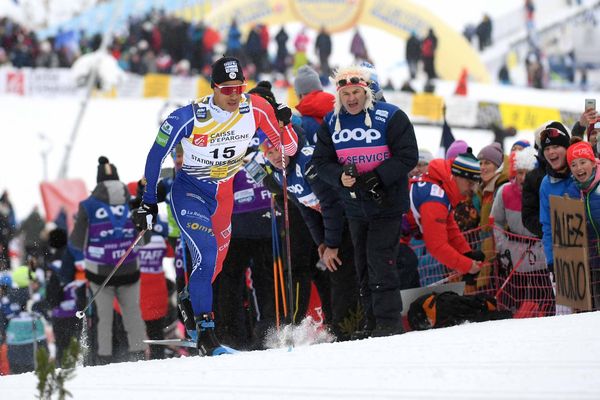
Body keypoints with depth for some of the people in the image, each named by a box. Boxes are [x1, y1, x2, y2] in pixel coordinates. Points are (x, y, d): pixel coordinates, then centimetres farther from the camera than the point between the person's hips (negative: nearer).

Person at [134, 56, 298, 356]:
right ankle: (204, 331, -20)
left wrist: (283, 125, -28)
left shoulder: (255, 109, -15)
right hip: (189, 193, -5)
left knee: (215, 264, 16)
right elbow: (156, 156, -10)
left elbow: (288, 148, -7)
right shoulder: (188, 118, -24)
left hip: (224, 196, 5)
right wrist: (148, 202, -7)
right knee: (206, 254, -24)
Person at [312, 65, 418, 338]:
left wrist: (377, 177, -22)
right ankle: (372, 323, 17)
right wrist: (340, 177, -17)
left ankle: (389, 322, -10)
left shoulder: (391, 117, -10)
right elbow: (321, 161, 4)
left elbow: (407, 157, -12)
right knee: (363, 264, 9)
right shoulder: (331, 124, 5)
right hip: (354, 207, 5)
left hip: (387, 204, -5)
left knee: (379, 261, -13)